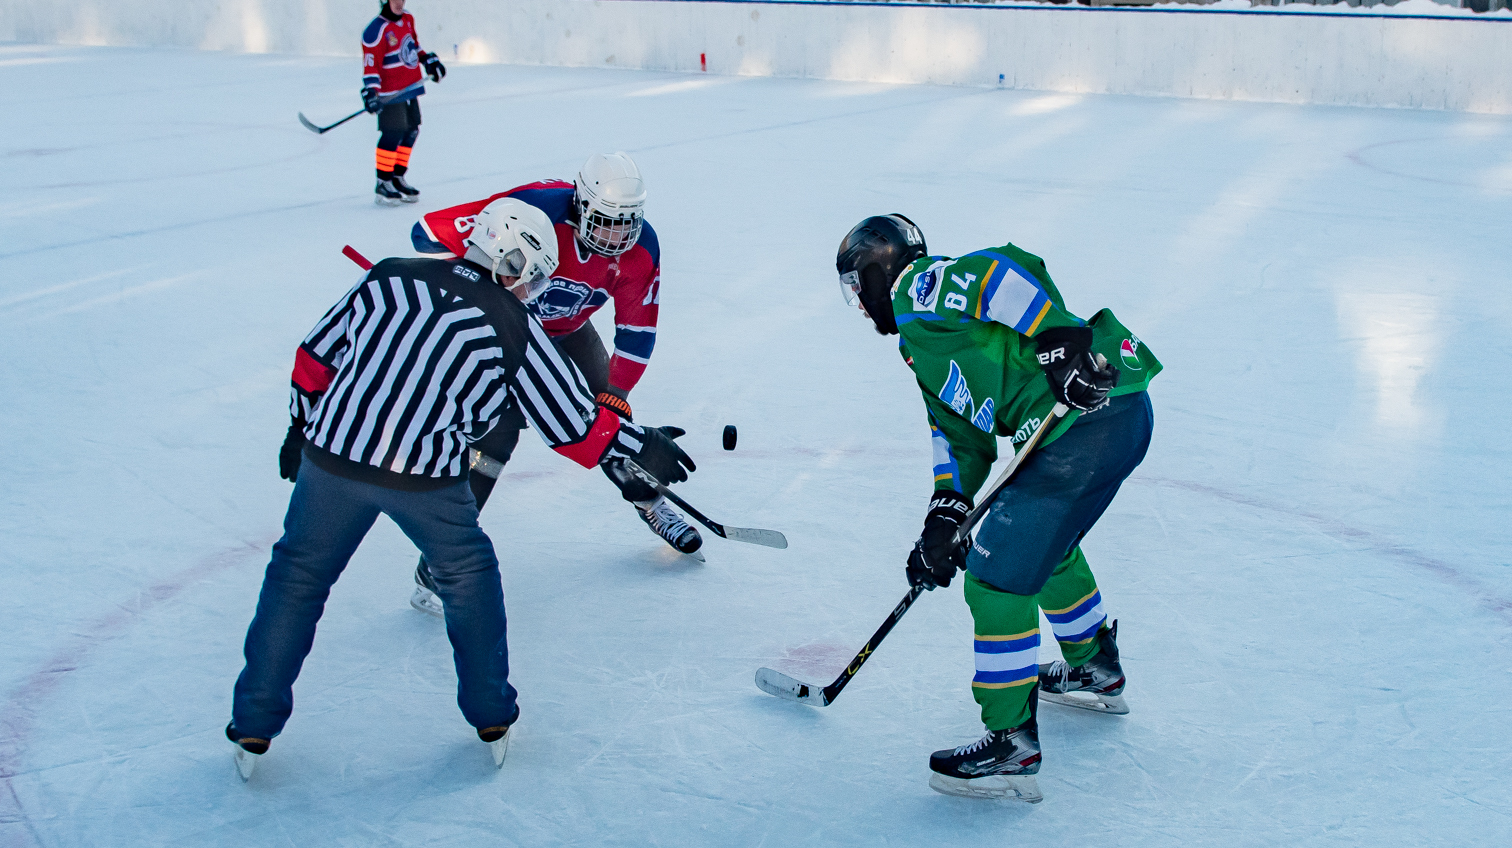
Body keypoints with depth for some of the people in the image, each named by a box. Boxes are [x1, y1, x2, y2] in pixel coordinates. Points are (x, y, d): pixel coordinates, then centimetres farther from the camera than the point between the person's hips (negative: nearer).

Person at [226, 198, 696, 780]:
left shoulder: (391, 277, 8)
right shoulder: (512, 329, -2)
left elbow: (316, 357, 14)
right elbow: (571, 423, 0)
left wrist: (303, 425, 27)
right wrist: (636, 446, 14)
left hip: (331, 455, 3)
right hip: (424, 480, -2)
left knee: (298, 576, 19)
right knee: (468, 577, 21)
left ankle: (253, 727, 23)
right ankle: (491, 719, 29)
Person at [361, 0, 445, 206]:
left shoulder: (408, 19, 9)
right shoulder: (375, 32, -17)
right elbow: (370, 65, -20)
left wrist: (430, 62, 24)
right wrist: (371, 92, -27)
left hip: (410, 89, 9)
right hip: (390, 94, -9)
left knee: (411, 132, 10)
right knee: (392, 136, -11)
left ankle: (398, 179, 21)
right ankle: (383, 185, -4)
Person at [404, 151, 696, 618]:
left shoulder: (640, 249, -20)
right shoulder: (534, 211, -36)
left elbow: (637, 332, -11)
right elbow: (430, 232, -32)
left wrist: (613, 396, -18)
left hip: (567, 329, 5)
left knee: (611, 414, 7)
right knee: (498, 428, -19)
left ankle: (652, 504, 35)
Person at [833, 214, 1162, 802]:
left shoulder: (920, 287, -3)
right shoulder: (921, 348, 26)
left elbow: (1003, 271, -20)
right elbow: (962, 439, 22)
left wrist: (1063, 343, -25)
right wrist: (945, 518, 11)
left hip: (1092, 416, -11)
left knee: (999, 572, -8)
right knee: (1045, 544, 32)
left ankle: (1014, 747, -1)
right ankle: (1096, 670, 51)